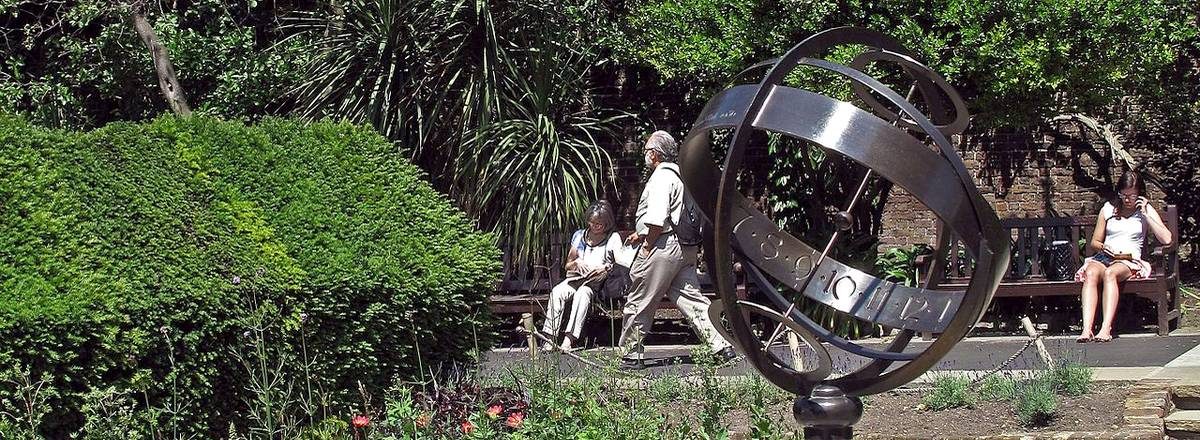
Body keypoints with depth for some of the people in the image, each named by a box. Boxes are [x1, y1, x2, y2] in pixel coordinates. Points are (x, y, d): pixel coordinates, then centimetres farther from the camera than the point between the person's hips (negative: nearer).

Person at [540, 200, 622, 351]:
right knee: (557, 292, -30)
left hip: (596, 282, -4)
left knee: (582, 294, -38)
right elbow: (567, 265, 19)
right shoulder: (579, 236, 15)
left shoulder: (613, 238, 5)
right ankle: (550, 337, -36)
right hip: (575, 278, 4)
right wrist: (576, 262, -3)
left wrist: (606, 268, -23)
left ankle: (569, 340, -48)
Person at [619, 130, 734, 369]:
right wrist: (641, 234, 31)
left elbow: (657, 218, -22)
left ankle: (630, 356, 6)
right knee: (691, 299, 8)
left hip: (662, 248, -9)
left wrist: (646, 245, -13)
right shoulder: (678, 175, 18)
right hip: (685, 248, 9)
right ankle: (722, 345, 1)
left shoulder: (661, 177, -12)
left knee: (638, 304, 0)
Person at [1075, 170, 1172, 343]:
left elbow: (1166, 239, -4)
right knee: (1091, 272, -35)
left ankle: (1106, 328, -49)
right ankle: (1086, 329, -48)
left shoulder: (1146, 210, 10)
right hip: (1104, 257, 2)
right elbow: (1094, 242, 21)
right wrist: (1103, 247, -4)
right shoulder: (1108, 208, 16)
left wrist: (1145, 215, -5)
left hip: (1130, 260, -2)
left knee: (1110, 273, -38)